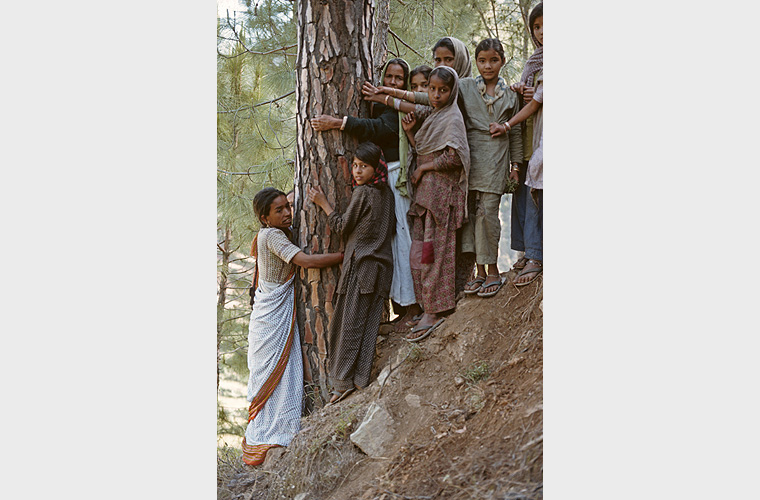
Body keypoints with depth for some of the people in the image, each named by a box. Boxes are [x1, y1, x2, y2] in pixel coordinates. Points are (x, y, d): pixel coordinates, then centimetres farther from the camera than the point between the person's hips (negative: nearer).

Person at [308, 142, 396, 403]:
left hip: (361, 263, -7)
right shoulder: (386, 193, 10)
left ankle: (344, 380, -2)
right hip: (382, 263, 7)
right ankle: (360, 377, 7)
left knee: (350, 321, -3)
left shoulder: (362, 193, -11)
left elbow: (342, 226, -6)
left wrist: (323, 203, 3)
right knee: (369, 322, 6)